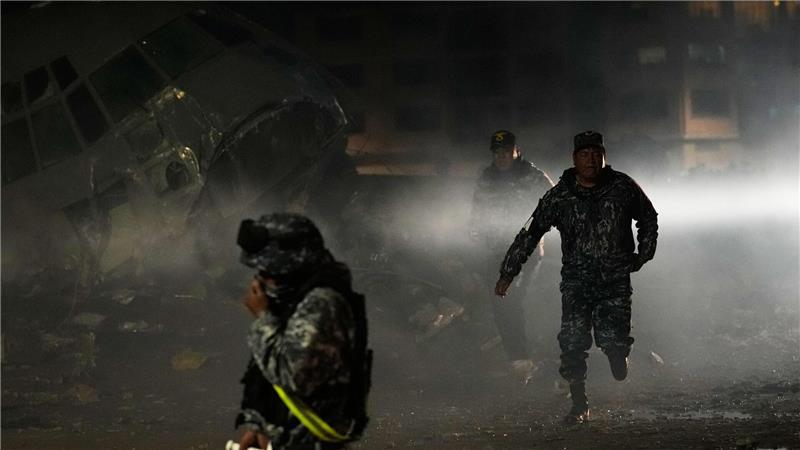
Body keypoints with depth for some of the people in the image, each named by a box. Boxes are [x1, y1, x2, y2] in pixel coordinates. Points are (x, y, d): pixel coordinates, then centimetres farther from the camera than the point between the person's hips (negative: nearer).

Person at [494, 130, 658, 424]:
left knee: (612, 337, -14)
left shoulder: (622, 187, 0)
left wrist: (644, 255, 12)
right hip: (576, 281, 1)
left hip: (615, 278, -1)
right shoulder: (560, 196, -1)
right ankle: (579, 405, 4)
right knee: (572, 342, -9)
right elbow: (530, 233, 2)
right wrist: (508, 273, -1)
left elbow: (648, 218, 18)